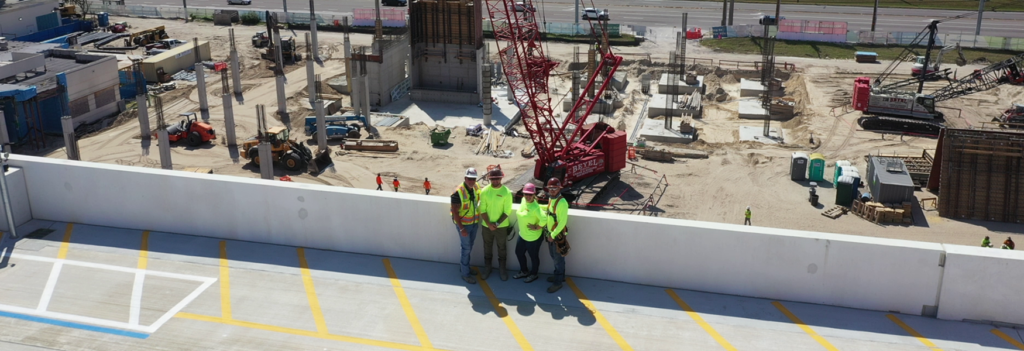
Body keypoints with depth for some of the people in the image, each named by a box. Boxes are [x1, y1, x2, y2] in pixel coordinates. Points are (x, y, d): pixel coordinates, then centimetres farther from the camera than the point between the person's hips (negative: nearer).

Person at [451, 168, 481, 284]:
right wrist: (461, 228, -21)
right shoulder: (458, 192, -24)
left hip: (474, 222, 7)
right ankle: (465, 274, 13)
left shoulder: (476, 187, -4)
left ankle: (463, 266, 39)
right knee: (466, 248, 1)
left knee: (469, 247, 19)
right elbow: (454, 211, -20)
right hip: (463, 223, -7)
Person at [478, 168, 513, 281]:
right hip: (487, 225, 2)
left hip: (502, 226, -2)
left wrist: (497, 223, -17)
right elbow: (482, 210, -7)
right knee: (487, 247, 16)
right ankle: (487, 268, 33)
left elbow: (507, 211, -11)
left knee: (502, 248, 13)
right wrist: (489, 224, -16)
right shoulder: (484, 191, -9)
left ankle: (502, 269, 30)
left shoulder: (506, 192, -14)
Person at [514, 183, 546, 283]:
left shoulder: (535, 207, -29)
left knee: (533, 256, 13)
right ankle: (524, 271, 45)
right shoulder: (523, 200, -5)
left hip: (533, 237, -9)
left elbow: (544, 219, -38)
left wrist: (536, 228, -26)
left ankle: (533, 275, 37)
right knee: (519, 252, 23)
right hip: (522, 234, 9)